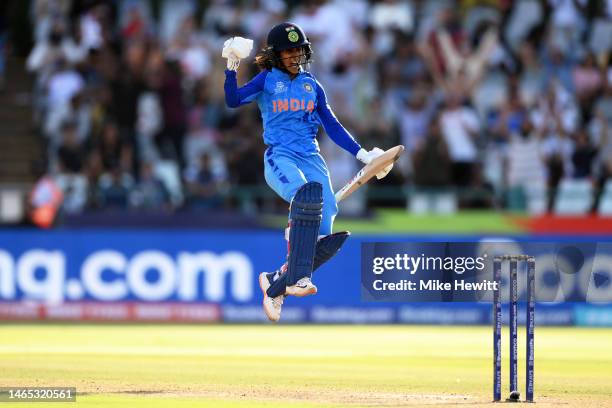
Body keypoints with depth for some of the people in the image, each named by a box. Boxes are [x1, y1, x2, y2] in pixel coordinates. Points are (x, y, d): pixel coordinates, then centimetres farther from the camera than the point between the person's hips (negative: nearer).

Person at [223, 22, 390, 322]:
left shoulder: (312, 85, 21)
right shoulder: (267, 80, 10)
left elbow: (332, 126, 20)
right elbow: (234, 100, -5)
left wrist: (361, 154, 12)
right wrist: (232, 68, -19)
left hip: (311, 157, 5)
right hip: (279, 157, -5)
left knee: (326, 234, -13)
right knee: (307, 193, -38)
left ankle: (276, 284, 3)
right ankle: (296, 277, -44)